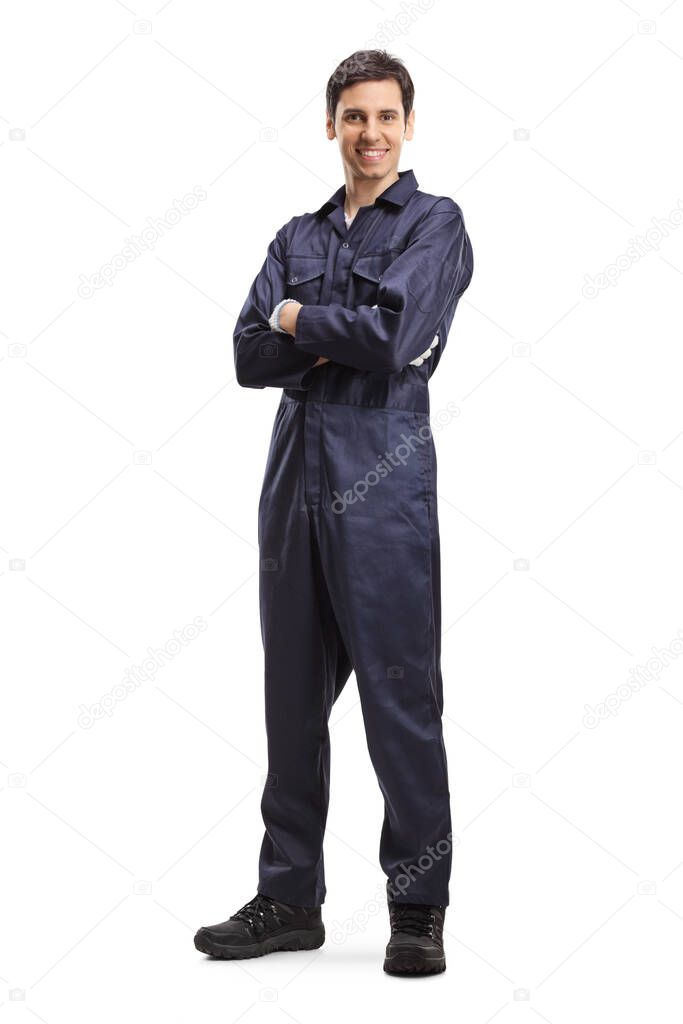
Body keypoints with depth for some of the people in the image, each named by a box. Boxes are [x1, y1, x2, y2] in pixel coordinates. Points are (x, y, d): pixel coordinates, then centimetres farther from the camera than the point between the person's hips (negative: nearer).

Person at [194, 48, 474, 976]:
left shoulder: (435, 223, 3)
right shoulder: (298, 237, 19)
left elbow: (394, 335, -13)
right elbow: (249, 355, 6)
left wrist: (297, 318, 1)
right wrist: (346, 337, -8)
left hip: (383, 482, -5)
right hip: (296, 477, 6)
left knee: (401, 699, -2)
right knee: (293, 698, 9)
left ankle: (418, 908, 9)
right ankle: (289, 898, 20)